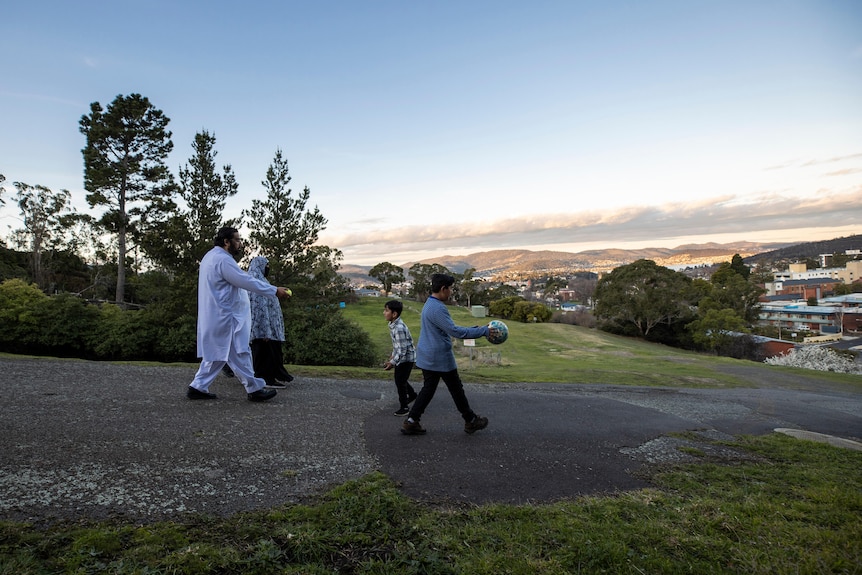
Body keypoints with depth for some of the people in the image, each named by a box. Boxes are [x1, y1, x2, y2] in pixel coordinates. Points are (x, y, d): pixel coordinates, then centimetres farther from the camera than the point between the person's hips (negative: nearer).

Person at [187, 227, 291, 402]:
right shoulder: (223, 260, -19)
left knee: (217, 354, 15)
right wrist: (275, 290, -18)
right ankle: (254, 389, 5)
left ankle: (198, 387, 18)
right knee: (239, 353, -3)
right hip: (226, 316, -11)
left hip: (217, 316, 11)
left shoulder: (212, 256, 15)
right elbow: (246, 281, -22)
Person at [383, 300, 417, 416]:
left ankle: (404, 407, 16)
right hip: (401, 357, 9)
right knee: (400, 379, 23)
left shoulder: (399, 328, -30)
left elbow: (402, 350, -29)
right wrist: (392, 355, 21)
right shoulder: (393, 325, 0)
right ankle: (412, 394, 47)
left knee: (400, 382, 1)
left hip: (406, 358, -9)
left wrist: (392, 362, -28)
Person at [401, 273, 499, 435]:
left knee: (428, 389, 13)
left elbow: (449, 329, 19)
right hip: (440, 359, -9)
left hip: (428, 358, 9)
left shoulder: (429, 304, 11)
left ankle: (411, 422, 11)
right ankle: (471, 421, 22)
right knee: (456, 389, 6)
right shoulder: (437, 308, -22)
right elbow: (455, 331, -27)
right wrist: (484, 331, -22)